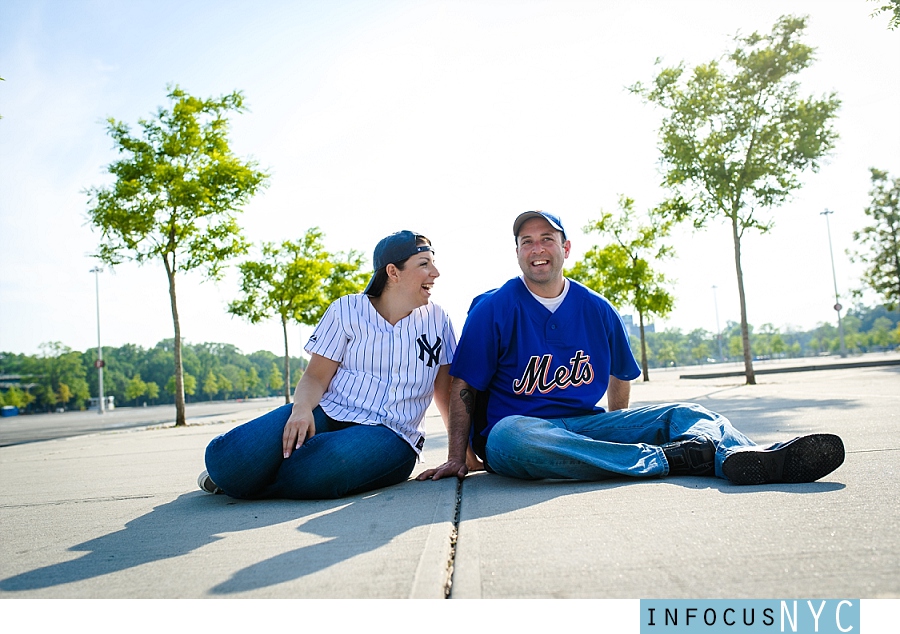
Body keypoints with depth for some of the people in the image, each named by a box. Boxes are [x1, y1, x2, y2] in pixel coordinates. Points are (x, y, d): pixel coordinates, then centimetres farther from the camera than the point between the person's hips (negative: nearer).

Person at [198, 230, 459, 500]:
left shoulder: (437, 319, 10)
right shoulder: (347, 310, 6)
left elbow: (447, 392, 12)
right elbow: (316, 377, 2)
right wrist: (302, 408, -20)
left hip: (390, 435, 0)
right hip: (328, 413, 0)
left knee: (321, 470, -36)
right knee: (227, 456, -26)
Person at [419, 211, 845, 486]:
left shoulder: (598, 310, 9)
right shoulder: (493, 308, -3)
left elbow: (620, 378, 23)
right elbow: (463, 388, -6)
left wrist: (620, 430, 23)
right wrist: (456, 457, -13)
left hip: (585, 422, 4)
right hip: (517, 426, -4)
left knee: (684, 413, -14)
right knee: (511, 438, -41)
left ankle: (739, 456, -48)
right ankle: (668, 459, -39)